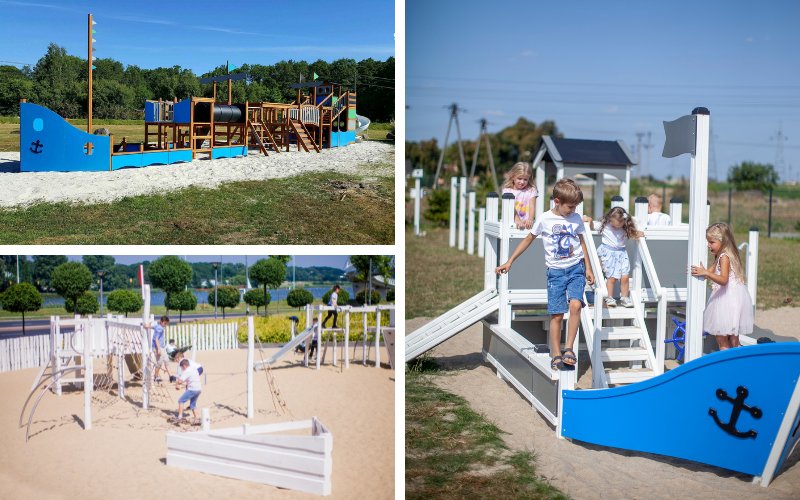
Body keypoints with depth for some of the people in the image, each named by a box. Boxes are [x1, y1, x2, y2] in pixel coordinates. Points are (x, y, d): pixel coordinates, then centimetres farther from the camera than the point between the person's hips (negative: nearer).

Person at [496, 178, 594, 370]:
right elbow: (528, 239, 7)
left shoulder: (576, 219, 4)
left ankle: (569, 349, -10)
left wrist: (588, 268, 15)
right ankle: (556, 355, 8)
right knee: (556, 315, -2)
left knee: (575, 305, -21)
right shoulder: (544, 219, -4)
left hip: (576, 268, 1)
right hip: (556, 271, -1)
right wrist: (509, 262, 8)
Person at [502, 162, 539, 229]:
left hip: (526, 223, 1)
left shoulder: (531, 191, 12)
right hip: (512, 223, -1)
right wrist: (517, 220, -24)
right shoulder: (507, 191, 7)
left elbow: (532, 206, -1)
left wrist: (530, 219, -21)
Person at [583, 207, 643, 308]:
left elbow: (632, 235, 15)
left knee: (625, 277, -4)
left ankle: (624, 298, 11)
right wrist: (590, 220, -10)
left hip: (621, 253, 3)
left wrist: (638, 234, -4)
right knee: (612, 277, -8)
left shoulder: (625, 228, 2)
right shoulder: (604, 226, -3)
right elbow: (592, 227, 7)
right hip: (608, 253, -3)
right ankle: (609, 298, 5)